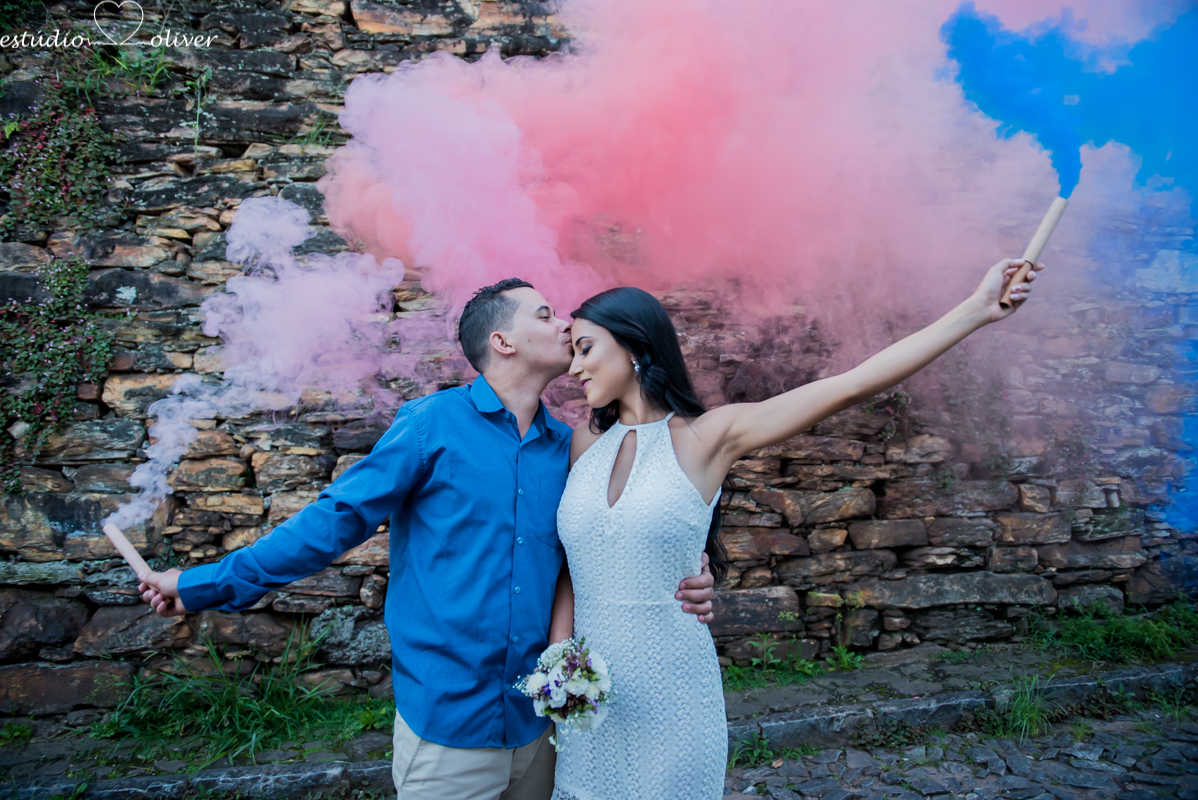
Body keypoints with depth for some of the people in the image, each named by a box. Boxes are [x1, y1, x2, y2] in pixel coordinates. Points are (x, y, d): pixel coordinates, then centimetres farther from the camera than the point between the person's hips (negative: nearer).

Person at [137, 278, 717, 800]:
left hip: (537, 717, 5)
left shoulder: (565, 447, 4)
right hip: (447, 719, -5)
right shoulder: (434, 423, -11)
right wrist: (210, 582, -7)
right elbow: (338, 518, -8)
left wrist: (680, 589, -5)